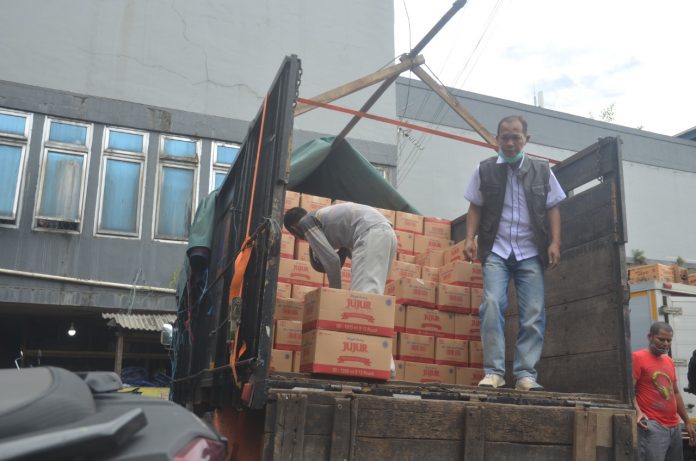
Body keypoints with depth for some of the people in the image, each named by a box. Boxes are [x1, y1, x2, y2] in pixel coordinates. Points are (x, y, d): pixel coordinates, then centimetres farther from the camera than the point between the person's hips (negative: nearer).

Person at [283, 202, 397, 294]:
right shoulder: (323, 216, 35)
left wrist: (335, 291, 9)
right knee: (371, 293, 8)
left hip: (370, 233, -9)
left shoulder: (305, 222, 8)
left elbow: (331, 259, 1)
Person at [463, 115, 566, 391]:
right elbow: (476, 208, 9)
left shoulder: (542, 170, 6)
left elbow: (552, 209, 10)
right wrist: (470, 238, -3)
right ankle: (493, 371, -11)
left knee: (533, 313, -4)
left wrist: (555, 242, 0)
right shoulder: (485, 170, 4)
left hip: (531, 253, 1)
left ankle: (525, 373, 2)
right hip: (496, 250, -1)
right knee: (492, 304, -17)